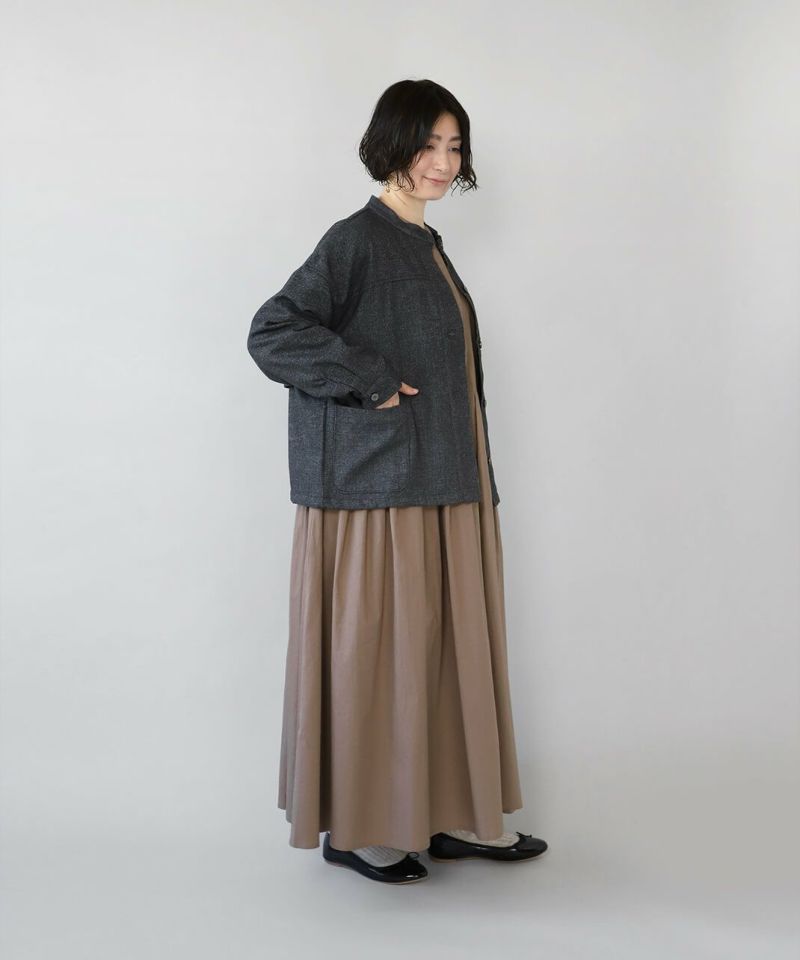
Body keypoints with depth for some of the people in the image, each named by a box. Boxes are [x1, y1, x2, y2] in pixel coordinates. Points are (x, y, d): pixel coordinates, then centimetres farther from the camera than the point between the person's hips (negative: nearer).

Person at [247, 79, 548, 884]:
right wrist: (374, 383, -18)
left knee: (448, 644, 12)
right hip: (380, 489, -9)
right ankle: (357, 828, 17)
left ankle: (453, 816, 25)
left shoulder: (426, 246, 16)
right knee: (376, 651, 1)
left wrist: (476, 480, 18)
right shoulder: (357, 239, -10)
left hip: (441, 487, 9)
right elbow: (271, 333, -20)